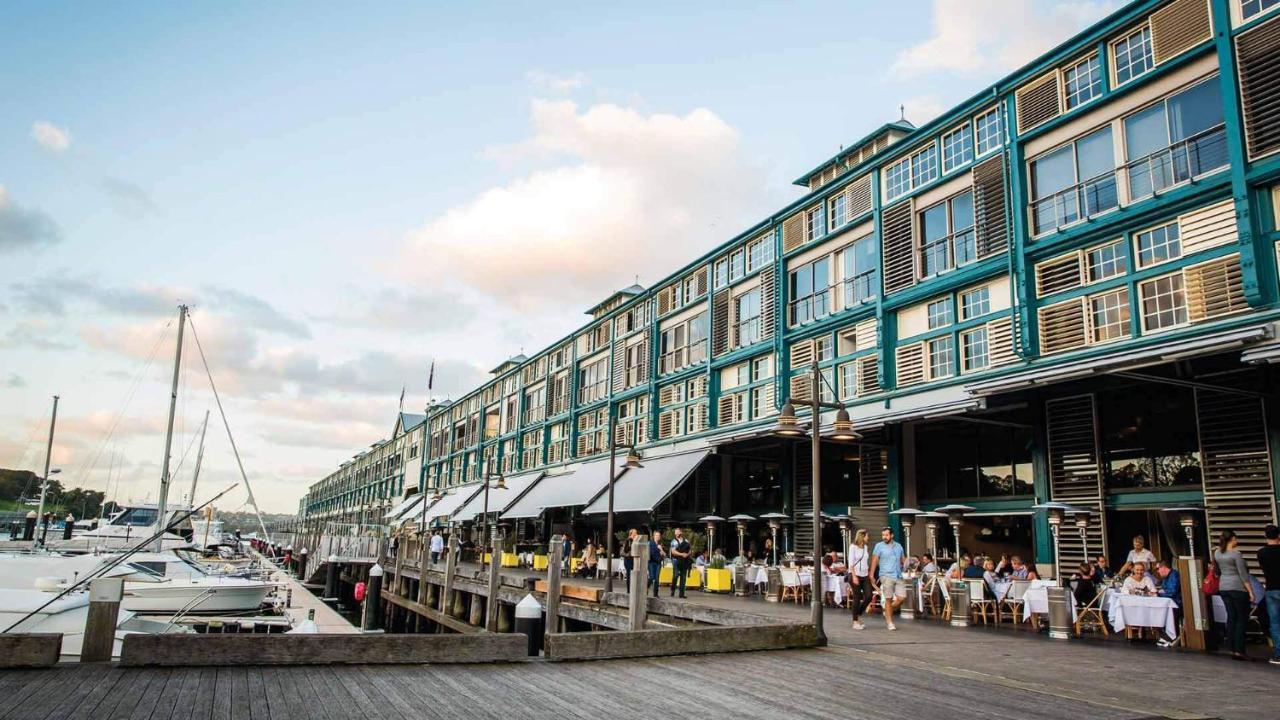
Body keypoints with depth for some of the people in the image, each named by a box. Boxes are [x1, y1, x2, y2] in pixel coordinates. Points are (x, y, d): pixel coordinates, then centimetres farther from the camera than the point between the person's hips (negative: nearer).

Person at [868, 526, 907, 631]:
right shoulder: (879, 546, 1)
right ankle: (889, 622, 8)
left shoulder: (898, 546, 14)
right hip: (886, 575, -4)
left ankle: (888, 611, 22)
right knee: (888, 599, -3)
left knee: (902, 597, -3)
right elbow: (874, 561, -3)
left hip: (899, 576, 4)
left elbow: (903, 559, 20)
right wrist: (871, 576, -8)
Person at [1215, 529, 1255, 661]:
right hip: (1238, 587, -6)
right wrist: (1250, 591, -11)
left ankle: (1232, 649, 11)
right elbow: (1243, 574, -14)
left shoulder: (1217, 553, 6)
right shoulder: (1236, 553, -13)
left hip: (1223, 588, 6)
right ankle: (1239, 651, -5)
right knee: (1242, 618, -1)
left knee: (1231, 617, 10)